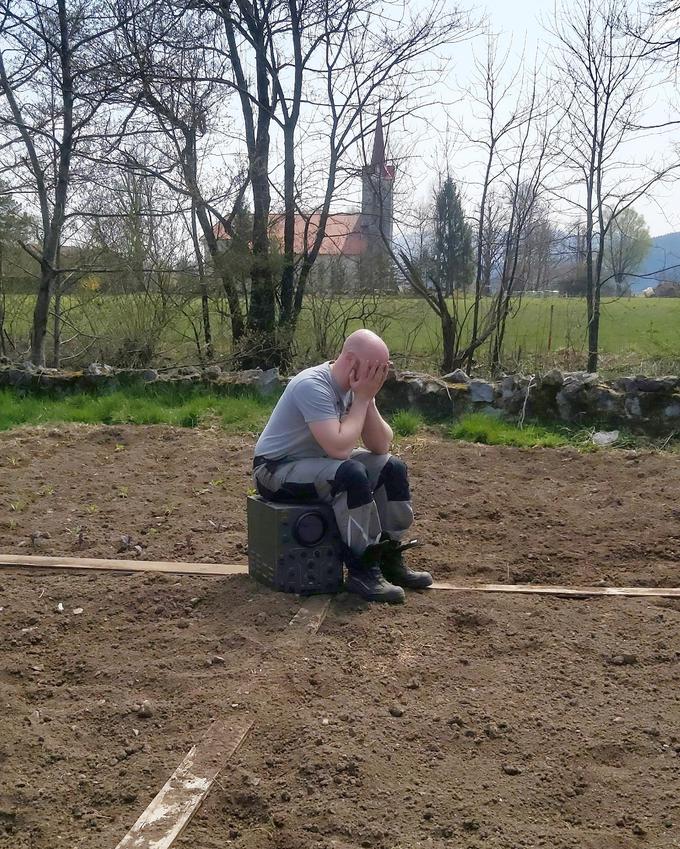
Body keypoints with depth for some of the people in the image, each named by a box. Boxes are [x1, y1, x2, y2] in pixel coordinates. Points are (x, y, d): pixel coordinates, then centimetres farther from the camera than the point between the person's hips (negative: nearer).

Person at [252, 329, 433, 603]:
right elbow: (339, 448, -36)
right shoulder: (312, 386, -27)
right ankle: (363, 570, -19)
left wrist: (367, 399, -18)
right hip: (276, 470, -9)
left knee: (392, 468, -2)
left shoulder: (355, 386, -2)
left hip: (319, 462, 9)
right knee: (352, 474, -32)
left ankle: (389, 558, 6)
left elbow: (381, 446, -5)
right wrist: (362, 399, -25)